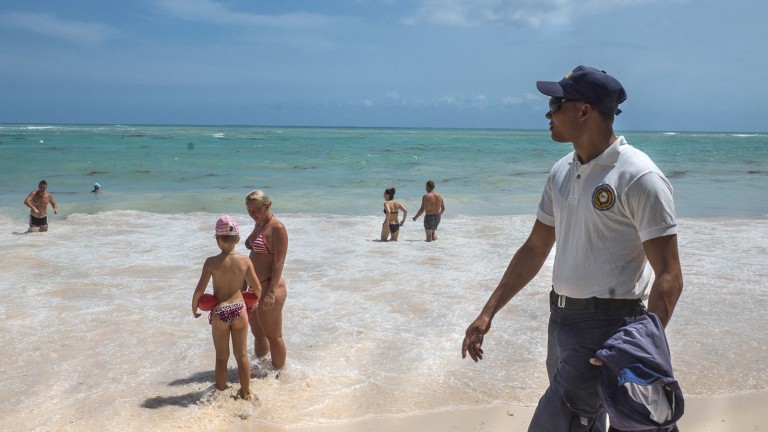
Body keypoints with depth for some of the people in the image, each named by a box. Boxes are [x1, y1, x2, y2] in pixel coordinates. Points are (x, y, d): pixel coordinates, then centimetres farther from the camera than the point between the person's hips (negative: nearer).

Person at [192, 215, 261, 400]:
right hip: (239, 310, 1)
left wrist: (194, 308, 8)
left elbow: (199, 291, -11)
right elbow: (257, 289, -2)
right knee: (242, 355, 15)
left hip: (219, 312, -1)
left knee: (222, 357, 15)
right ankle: (245, 393, 25)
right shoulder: (245, 261, -7)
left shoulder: (211, 262, -13)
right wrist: (257, 299, 21)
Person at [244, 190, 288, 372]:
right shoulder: (258, 224, 11)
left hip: (269, 288, -9)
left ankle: (278, 373, 19)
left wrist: (271, 292, -23)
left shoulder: (277, 228, -17)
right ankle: (260, 368, 38)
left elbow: (279, 262, -20)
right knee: (257, 332, 21)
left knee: (273, 336, 5)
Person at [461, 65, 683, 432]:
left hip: (606, 325, -8)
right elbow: (535, 250, 14)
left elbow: (668, 277, -18)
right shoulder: (561, 173, 8)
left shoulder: (638, 177, -15)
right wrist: (488, 312, 11)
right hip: (561, 319, 8)